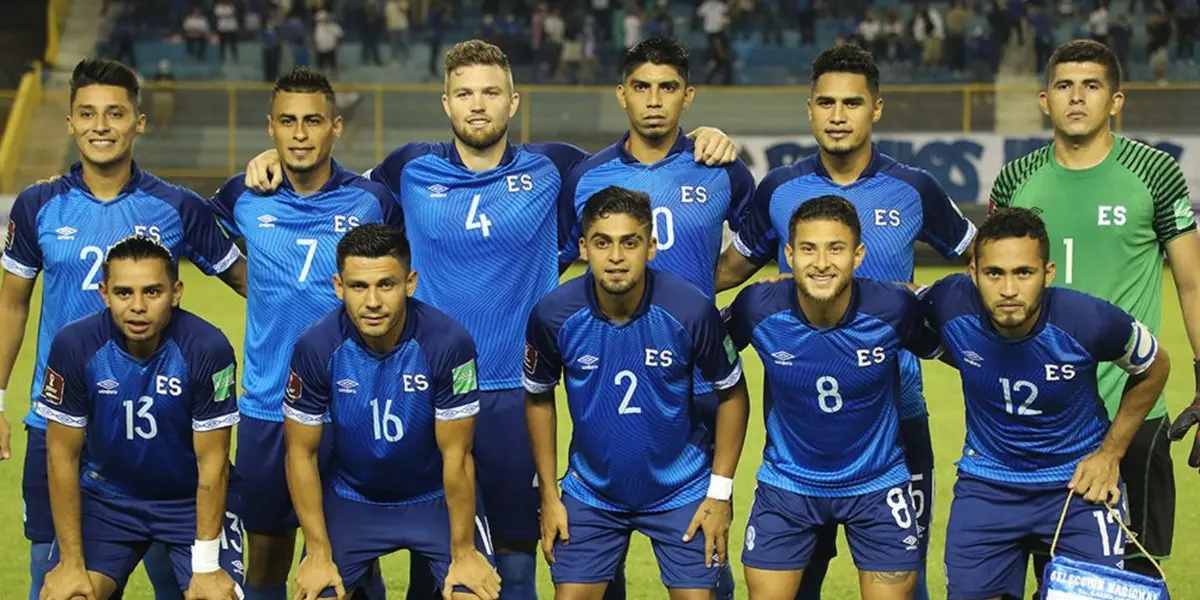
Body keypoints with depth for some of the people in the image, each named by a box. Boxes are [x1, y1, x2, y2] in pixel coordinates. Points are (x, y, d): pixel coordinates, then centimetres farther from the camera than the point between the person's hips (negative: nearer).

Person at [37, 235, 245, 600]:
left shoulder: (208, 349, -23)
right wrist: (71, 563, -12)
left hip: (193, 501, -1)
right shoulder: (74, 345, -20)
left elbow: (212, 464, -16)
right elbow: (63, 455, -11)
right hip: (106, 498, 1)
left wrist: (206, 567, -17)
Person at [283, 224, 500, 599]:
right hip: (351, 498, 1)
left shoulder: (449, 343, -26)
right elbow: (301, 453, -10)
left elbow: (456, 457, -17)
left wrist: (464, 551, -12)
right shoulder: (316, 347, -21)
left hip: (437, 497, -1)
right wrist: (319, 553, -9)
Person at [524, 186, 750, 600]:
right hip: (591, 492, 1)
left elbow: (732, 394, -5)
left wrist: (721, 491, -7)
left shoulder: (692, 310, -20)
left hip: (681, 491, -1)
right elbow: (539, 398, 1)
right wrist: (549, 495, 2)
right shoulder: (553, 314, -16)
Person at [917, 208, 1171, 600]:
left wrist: (1111, 453, -2)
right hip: (986, 483, 2)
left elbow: (1154, 368, -4)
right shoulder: (950, 306, -23)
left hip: (1080, 482, -1)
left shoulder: (1090, 320, -26)